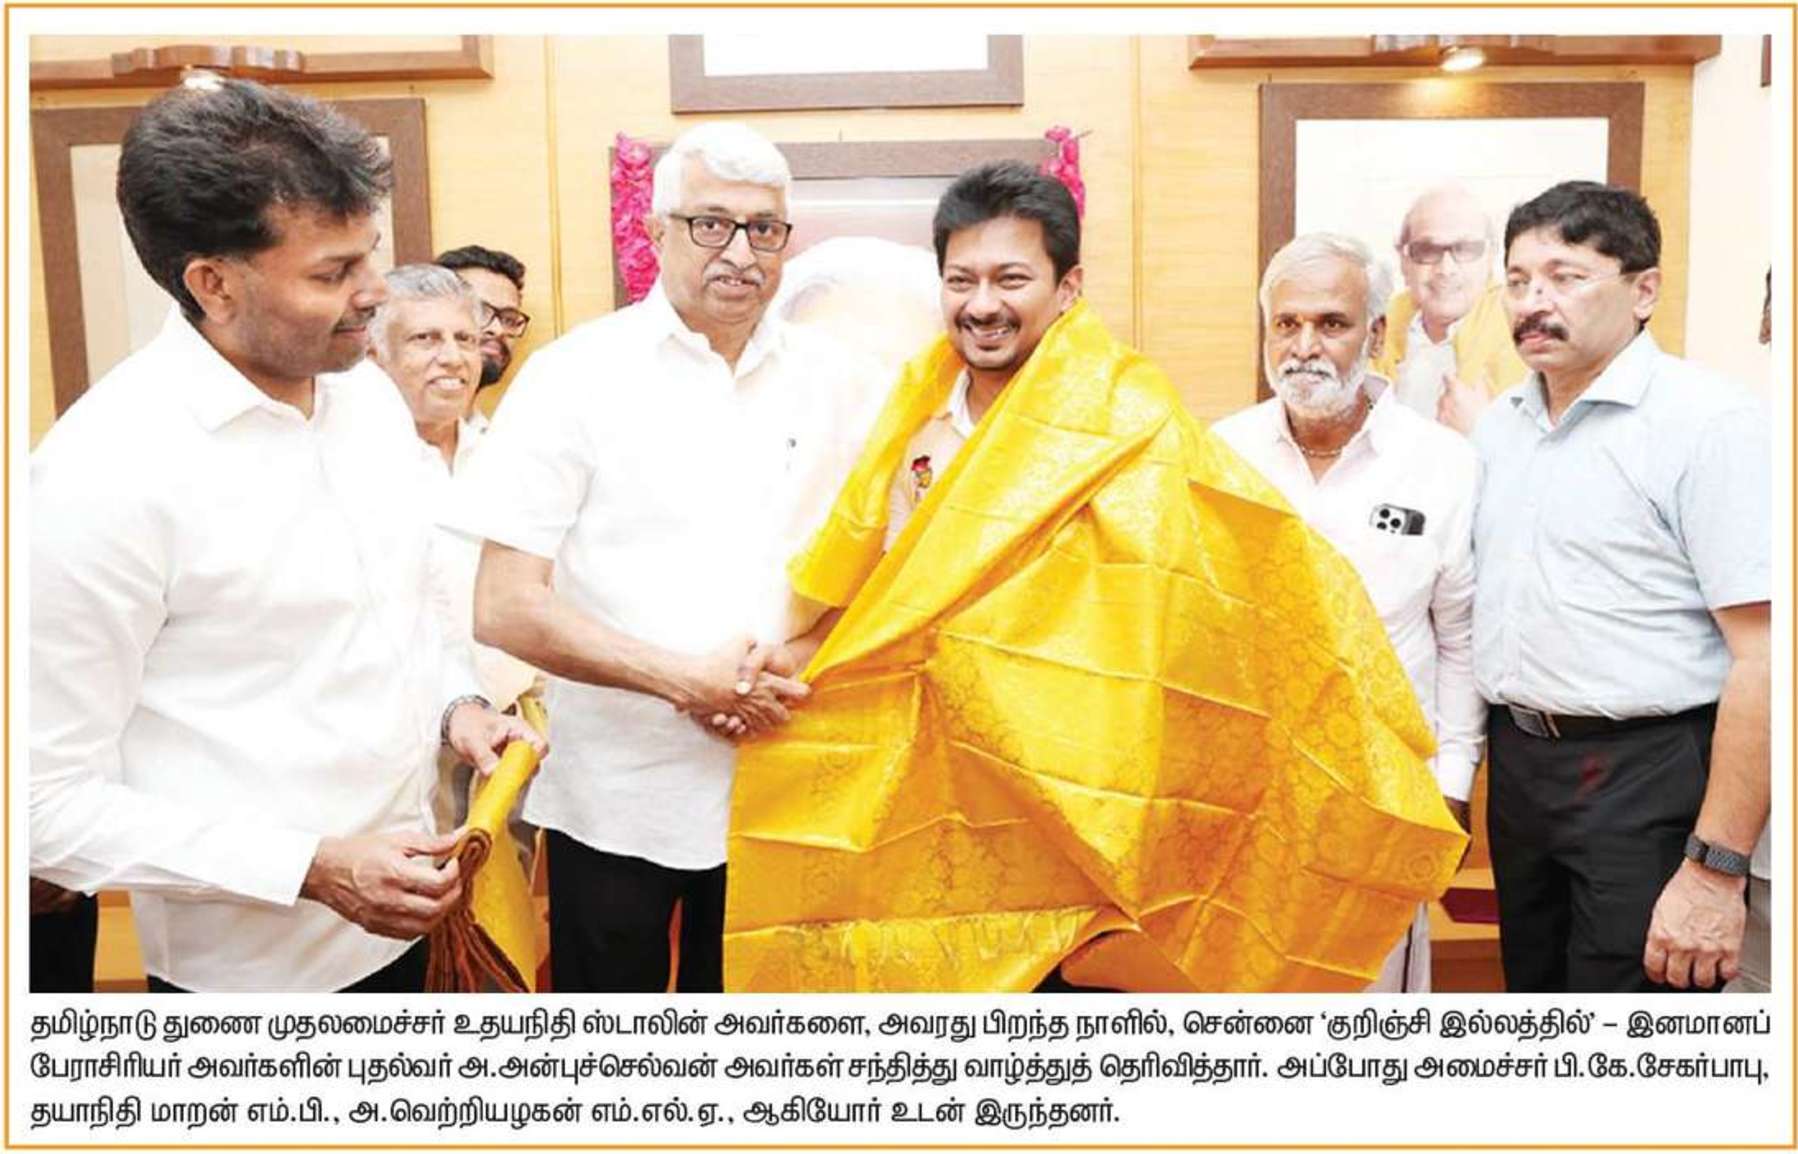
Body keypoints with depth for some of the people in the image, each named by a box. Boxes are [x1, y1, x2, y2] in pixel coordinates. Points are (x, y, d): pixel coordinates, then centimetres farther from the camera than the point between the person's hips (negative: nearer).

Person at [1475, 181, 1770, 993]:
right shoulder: (1498, 425, 8)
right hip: (1517, 764, 7)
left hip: (1645, 777, -6)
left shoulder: (1710, 423, -14)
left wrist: (1716, 870, -20)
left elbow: (1763, 659, -18)